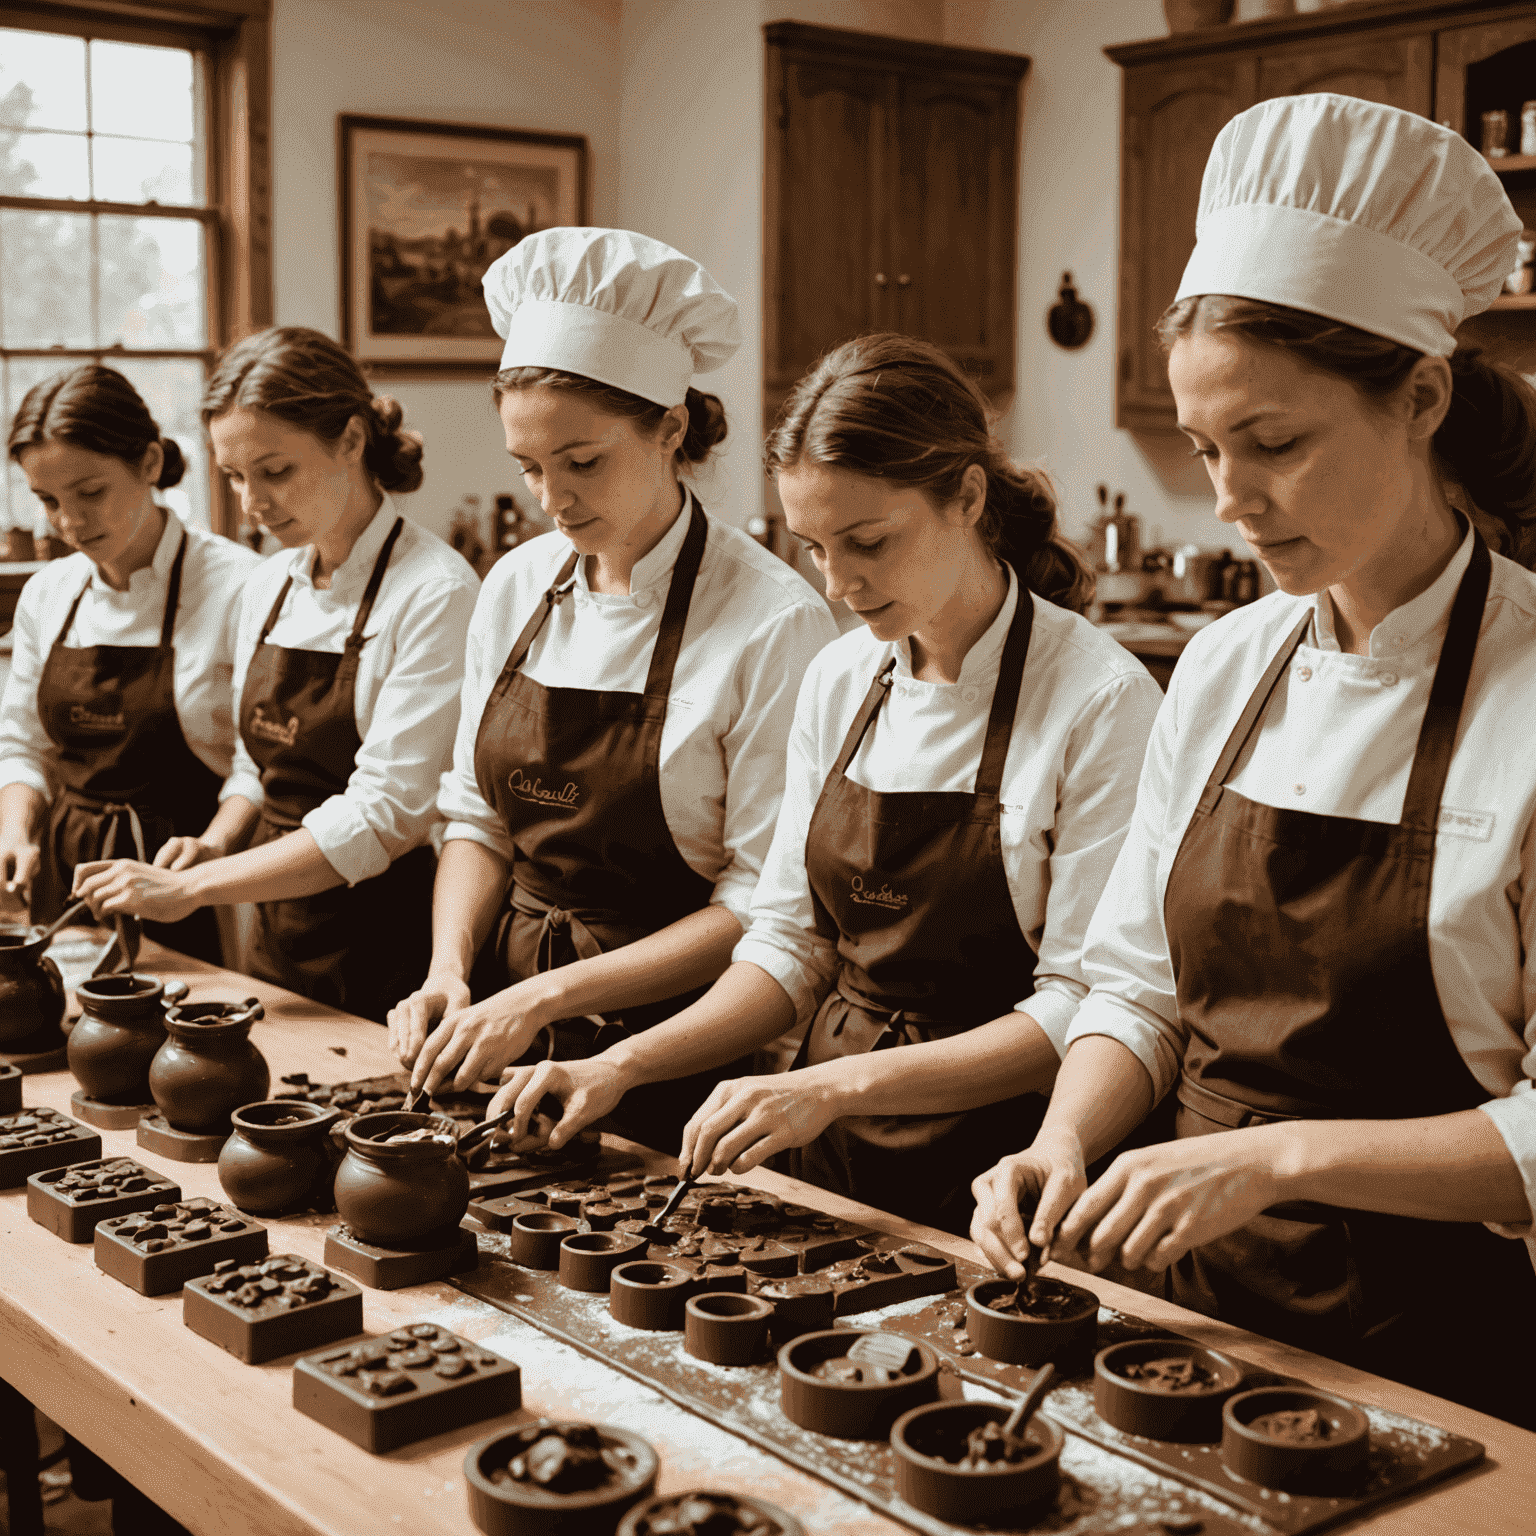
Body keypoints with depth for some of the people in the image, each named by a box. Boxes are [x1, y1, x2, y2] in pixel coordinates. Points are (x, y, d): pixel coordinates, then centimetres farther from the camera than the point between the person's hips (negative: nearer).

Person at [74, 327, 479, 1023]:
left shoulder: (435, 592, -17)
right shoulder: (268, 587, 7)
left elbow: (384, 817, -22)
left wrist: (190, 888, -21)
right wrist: (215, 842, -2)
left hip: (386, 949, -7)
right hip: (278, 939, 7)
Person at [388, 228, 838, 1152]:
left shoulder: (773, 623, -15)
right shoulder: (516, 588, 4)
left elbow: (764, 904, -14)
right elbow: (478, 816, 12)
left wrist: (551, 994, -18)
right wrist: (450, 969, -5)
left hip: (673, 1053, -4)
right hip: (509, 1028, 5)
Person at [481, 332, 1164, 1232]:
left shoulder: (1103, 701, -13)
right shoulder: (837, 683, 6)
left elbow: (1084, 1011, -14)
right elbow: (794, 940, 11)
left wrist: (840, 1084, -21)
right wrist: (623, 1067, -2)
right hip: (828, 1159, 5)